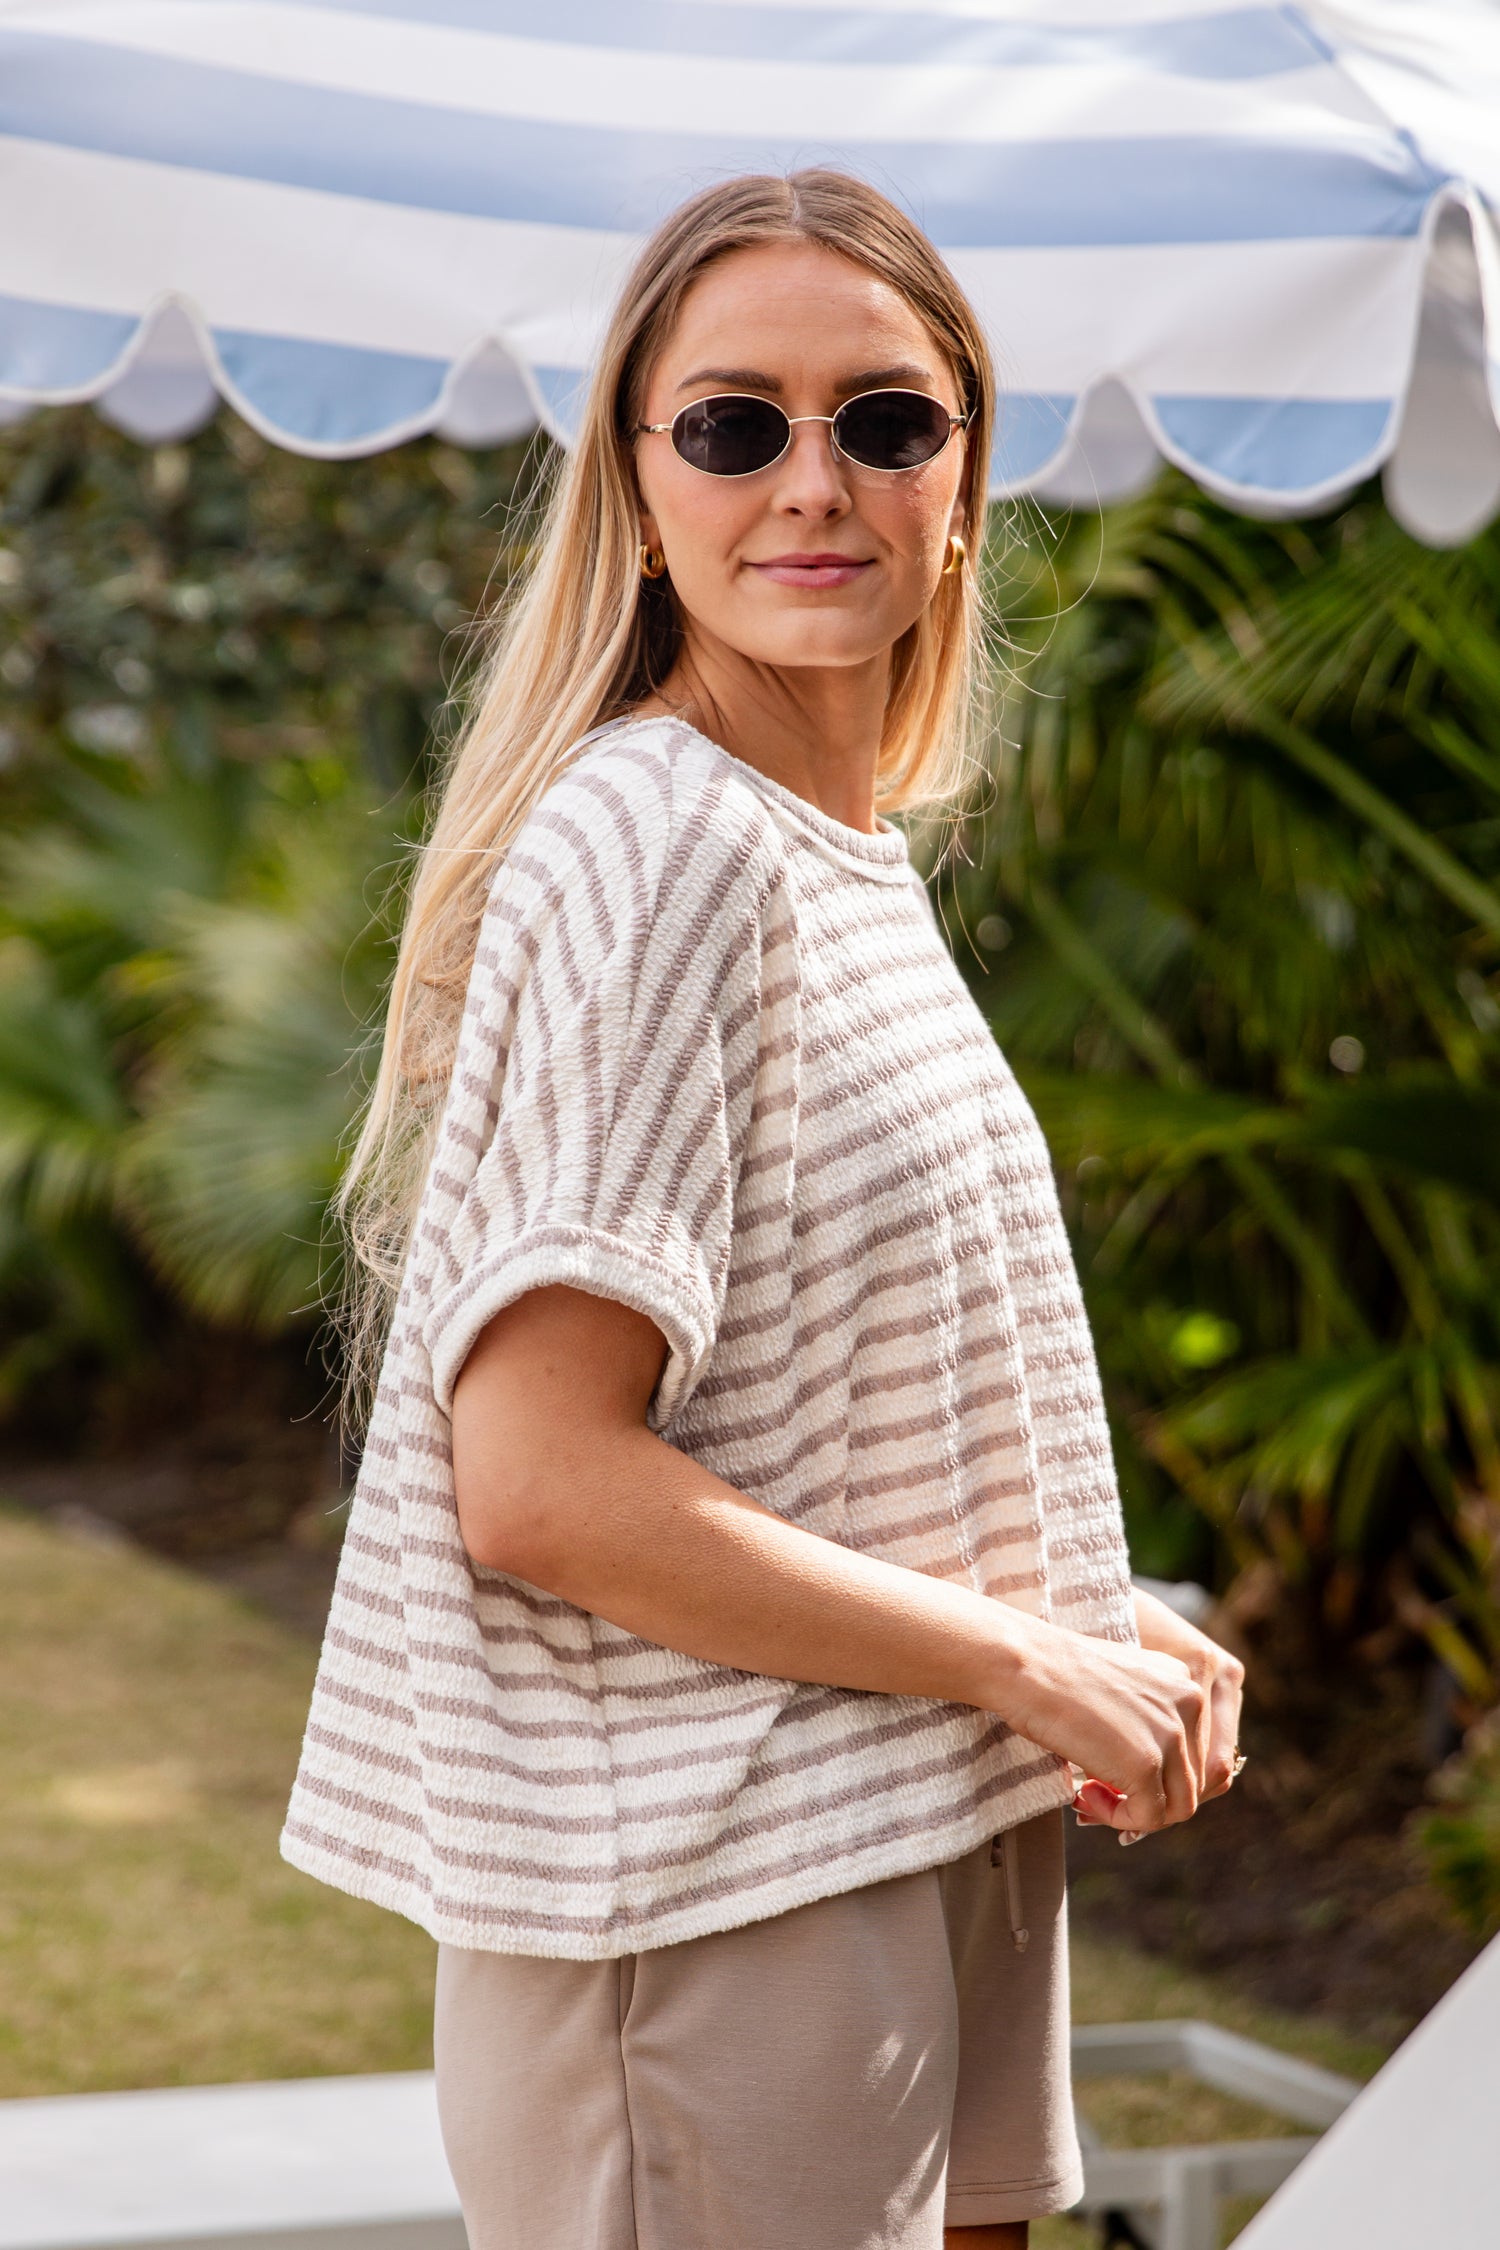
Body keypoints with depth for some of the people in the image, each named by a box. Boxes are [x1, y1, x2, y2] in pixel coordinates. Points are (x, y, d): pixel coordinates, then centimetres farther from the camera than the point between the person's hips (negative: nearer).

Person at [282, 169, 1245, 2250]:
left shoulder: (855, 855, 12)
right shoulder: (652, 849, -17)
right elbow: (539, 1489, -23)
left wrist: (1102, 1632, 4)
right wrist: (1029, 1662, -15)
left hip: (922, 1844, 9)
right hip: (709, 1903, -9)